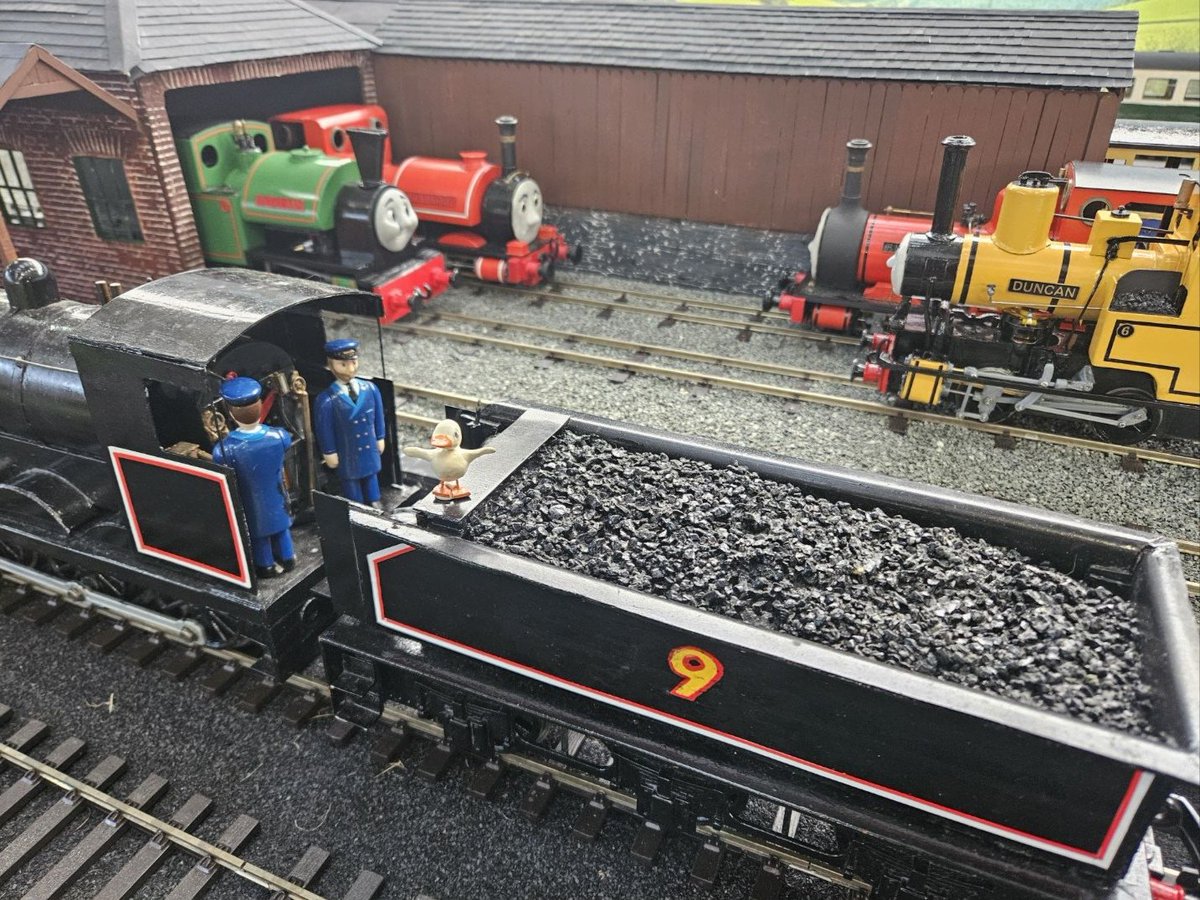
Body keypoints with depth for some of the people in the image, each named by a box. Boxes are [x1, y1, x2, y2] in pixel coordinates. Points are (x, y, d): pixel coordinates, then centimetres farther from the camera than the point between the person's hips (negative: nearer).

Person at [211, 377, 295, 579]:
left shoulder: (224, 449, -35)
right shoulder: (279, 436, -28)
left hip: (251, 504, -2)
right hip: (275, 496, 2)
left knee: (258, 534, 26)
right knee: (281, 527, 29)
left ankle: (267, 566, 48)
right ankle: (288, 559, 51)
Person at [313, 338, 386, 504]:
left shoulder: (370, 389, -12)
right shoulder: (326, 400, -25)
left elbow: (378, 416, 1)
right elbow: (324, 430, -14)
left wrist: (380, 439, 8)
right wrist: (329, 453, -7)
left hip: (370, 451, 4)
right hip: (347, 456, -4)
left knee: (371, 479, 25)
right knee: (351, 484, 18)